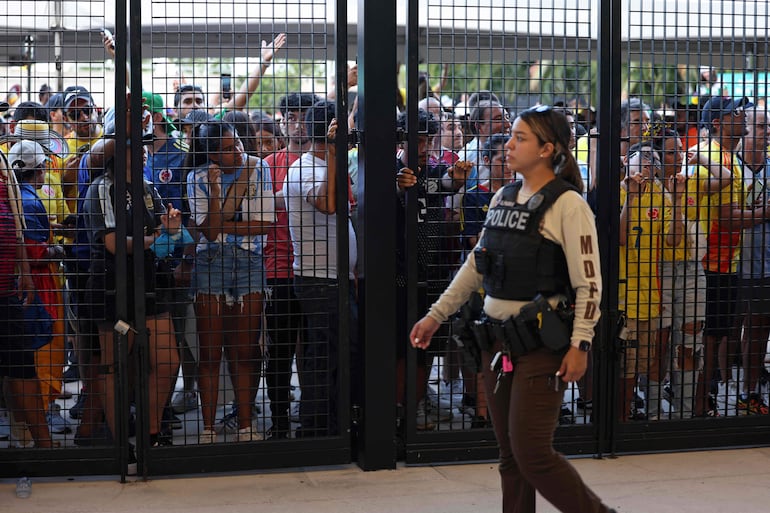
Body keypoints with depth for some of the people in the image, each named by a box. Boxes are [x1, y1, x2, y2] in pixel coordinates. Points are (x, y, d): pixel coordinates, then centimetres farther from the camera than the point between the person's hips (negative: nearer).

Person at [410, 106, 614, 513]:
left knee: (531, 453, -8)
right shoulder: (503, 198, 11)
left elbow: (589, 283, -12)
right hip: (498, 341, 7)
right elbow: (475, 265, 18)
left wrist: (580, 344, -18)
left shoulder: (568, 204, -11)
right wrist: (436, 316, 17)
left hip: (541, 343, -7)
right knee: (510, 456, 10)